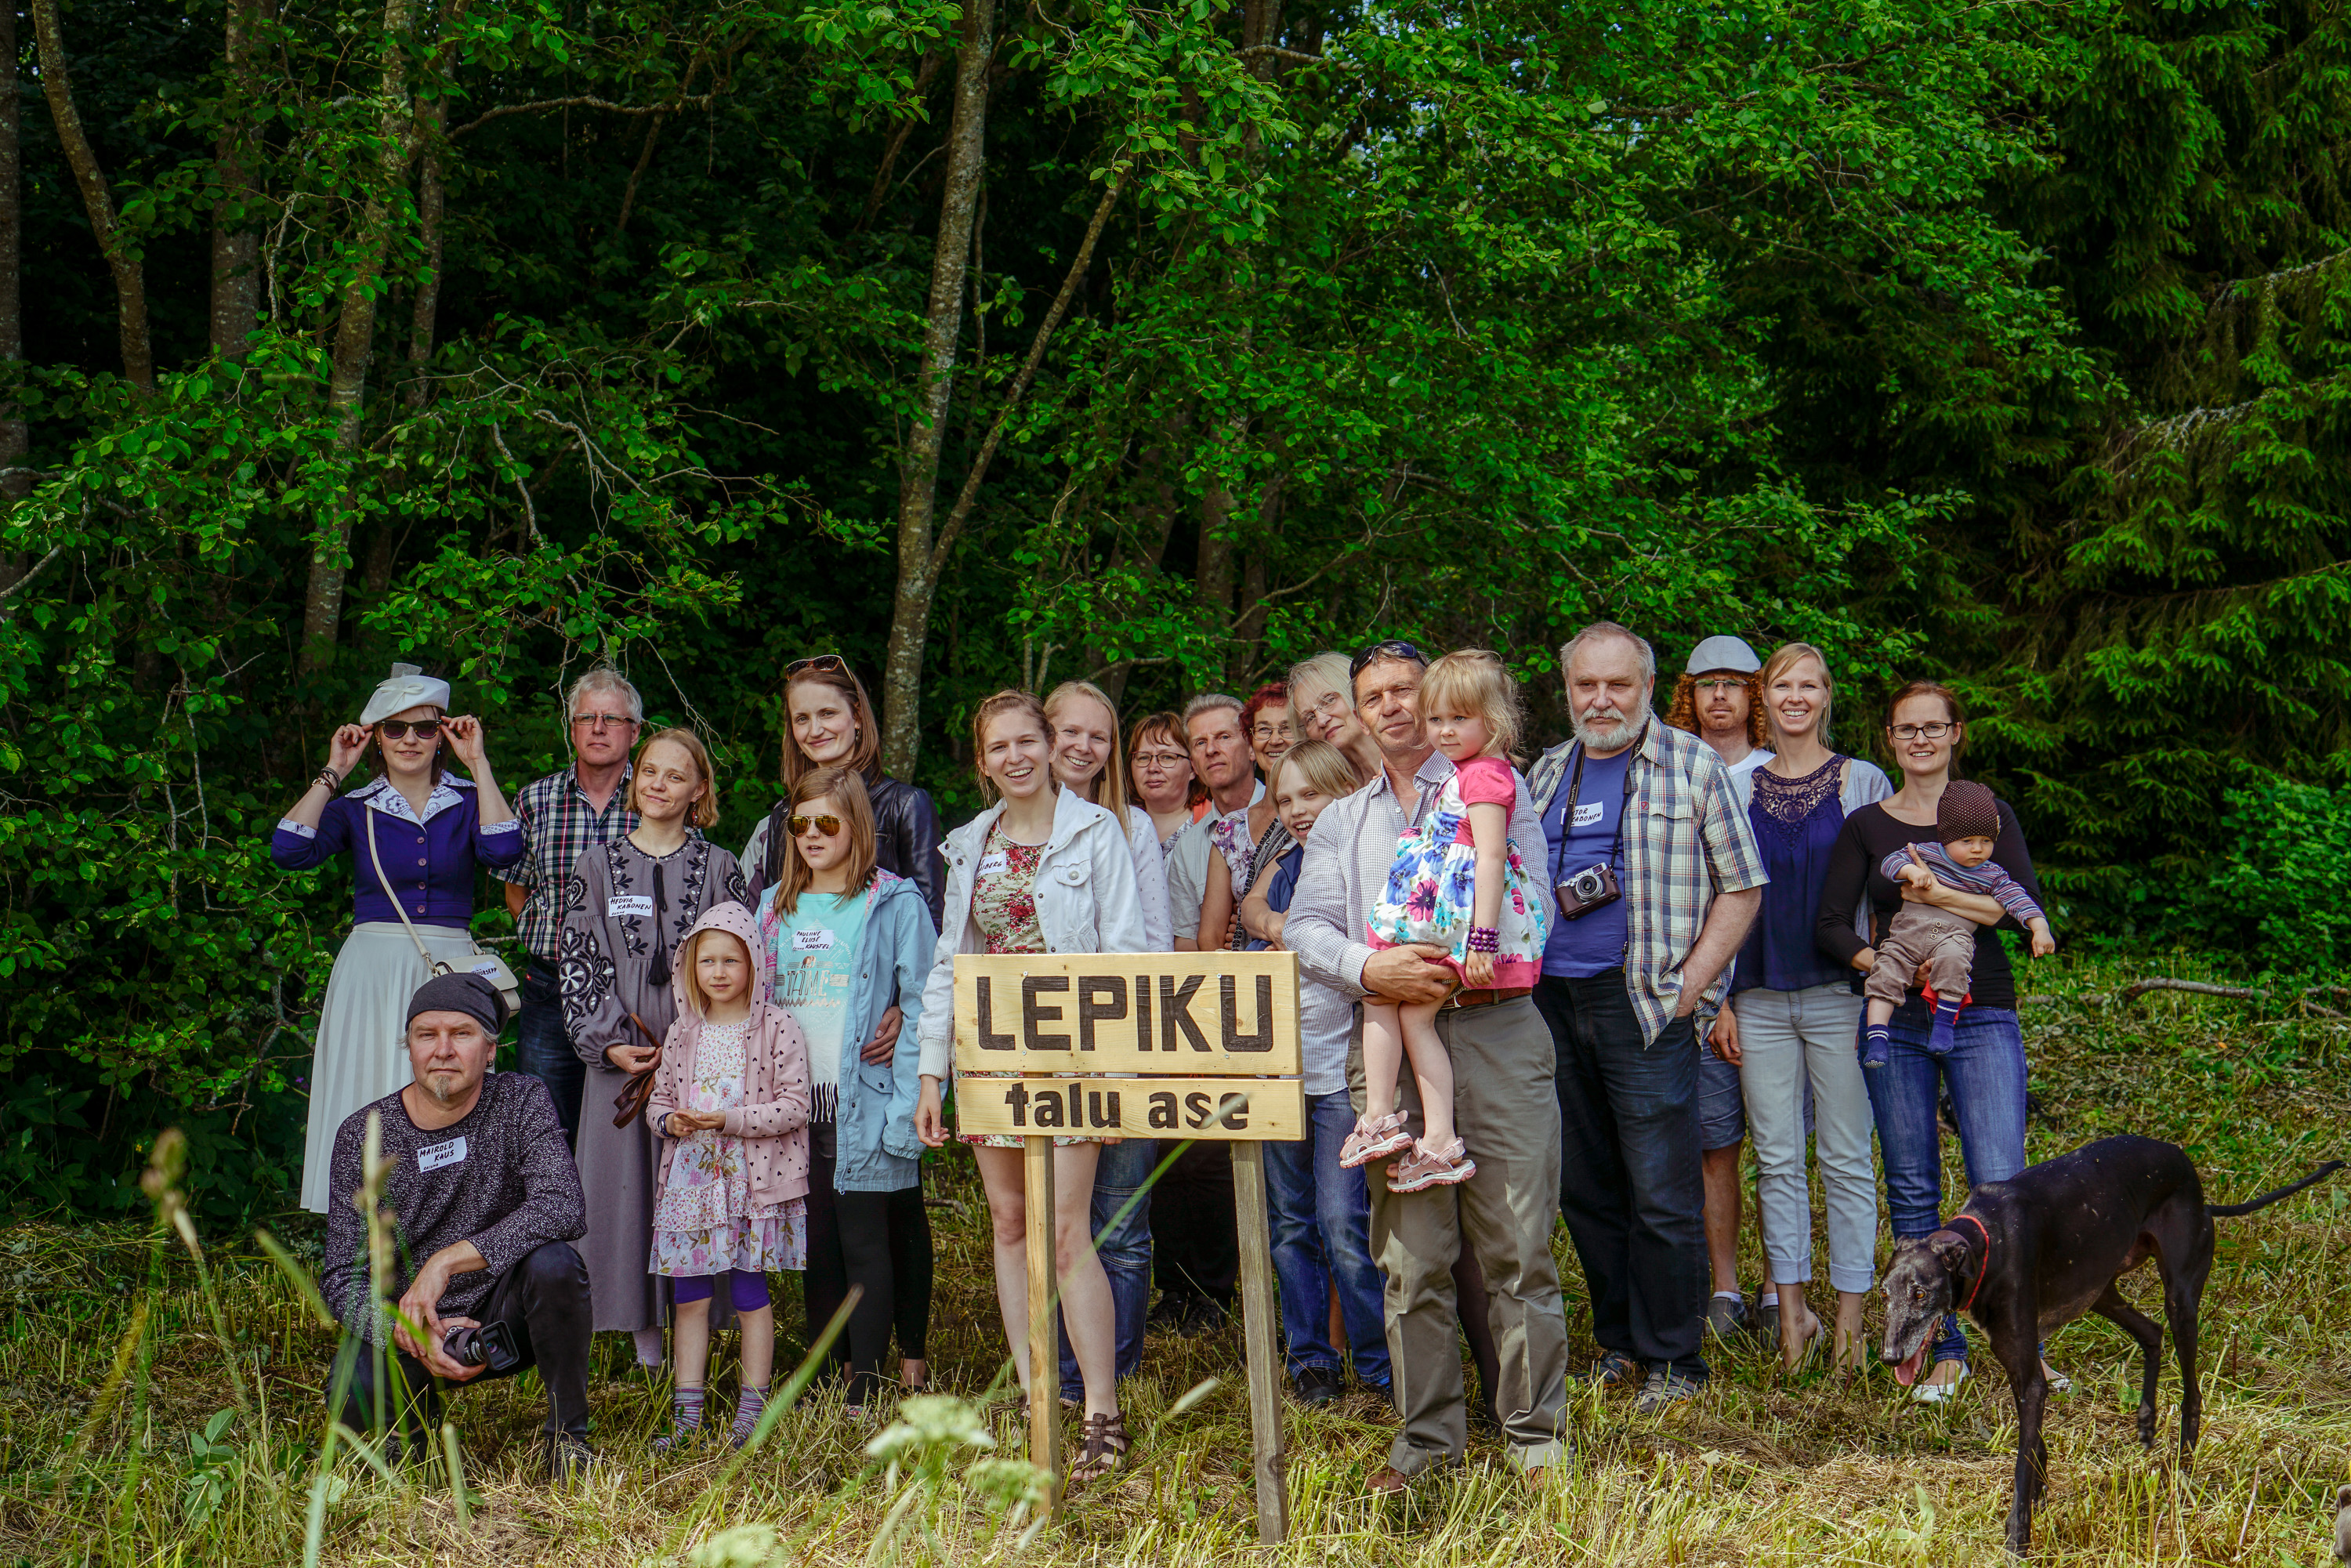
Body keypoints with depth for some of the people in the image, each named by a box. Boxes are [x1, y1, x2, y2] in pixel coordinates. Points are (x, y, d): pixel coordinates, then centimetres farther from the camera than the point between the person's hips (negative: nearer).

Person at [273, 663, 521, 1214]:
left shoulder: (466, 800, 9)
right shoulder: (355, 808, 8)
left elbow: (503, 851, -11)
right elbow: (289, 851, -8)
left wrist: (479, 764, -5)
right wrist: (332, 774, -2)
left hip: (450, 969, 0)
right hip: (372, 967, 0)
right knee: (370, 1105, -3)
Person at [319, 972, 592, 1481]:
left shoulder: (521, 1102, -8)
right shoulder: (363, 1135, -6)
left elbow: (563, 1209, -26)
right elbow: (342, 1276, -8)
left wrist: (447, 1260, -32)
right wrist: (409, 1333, -28)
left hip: (504, 1319, 0)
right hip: (403, 1327, 1)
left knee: (553, 1262, -31)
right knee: (354, 1393, -30)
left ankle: (569, 1435, -11)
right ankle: (417, 1415, 9)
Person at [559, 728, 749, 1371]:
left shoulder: (718, 868, 6)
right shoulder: (596, 866, 9)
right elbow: (579, 963, 4)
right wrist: (608, 1044, -8)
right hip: (621, 1058, 1)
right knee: (623, 1189, -1)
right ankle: (644, 1336, 5)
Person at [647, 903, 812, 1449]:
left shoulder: (777, 1029, -5)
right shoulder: (682, 1033, 10)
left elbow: (793, 1106, -9)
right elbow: (658, 1098, 16)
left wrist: (727, 1121, -18)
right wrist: (669, 1121, -8)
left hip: (753, 1181, -4)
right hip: (689, 1181, 4)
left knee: (750, 1297, 2)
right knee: (690, 1297, 5)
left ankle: (751, 1413, 10)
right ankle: (687, 1413, 11)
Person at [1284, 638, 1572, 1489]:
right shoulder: (1340, 821, 20)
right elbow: (1305, 929, 8)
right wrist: (1371, 968, -12)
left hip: (1494, 1028, -2)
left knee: (1519, 1243, -5)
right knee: (1411, 1252, 2)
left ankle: (1536, 1435, 1)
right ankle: (1427, 1435, 9)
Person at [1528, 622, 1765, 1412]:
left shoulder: (1690, 765, 1)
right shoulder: (1547, 774, 15)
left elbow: (1740, 885, 0)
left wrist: (1694, 977, -10)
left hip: (1644, 1002, -5)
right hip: (1553, 1002, 5)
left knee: (1661, 1197, -5)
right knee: (1584, 1190, 10)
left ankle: (1674, 1360, 4)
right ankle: (1619, 1342, 22)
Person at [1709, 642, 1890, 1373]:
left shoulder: (1864, 783, 2)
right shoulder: (1739, 788, 9)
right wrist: (1722, 999, 8)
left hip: (1839, 991, -3)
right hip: (1760, 999, 3)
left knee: (1846, 1160, -1)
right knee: (1777, 1160, 5)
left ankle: (1850, 1316, 3)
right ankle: (1790, 1308, 11)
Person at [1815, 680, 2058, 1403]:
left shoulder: (1988, 814, 8)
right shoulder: (1866, 826, 10)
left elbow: (2025, 904, -6)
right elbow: (1830, 923, 4)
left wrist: (1939, 896, -16)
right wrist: (1878, 961, -14)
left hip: (1981, 1017, -2)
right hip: (1896, 1019, 2)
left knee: (2001, 1188, -12)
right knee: (1912, 1191, 2)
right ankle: (1945, 1350, 12)